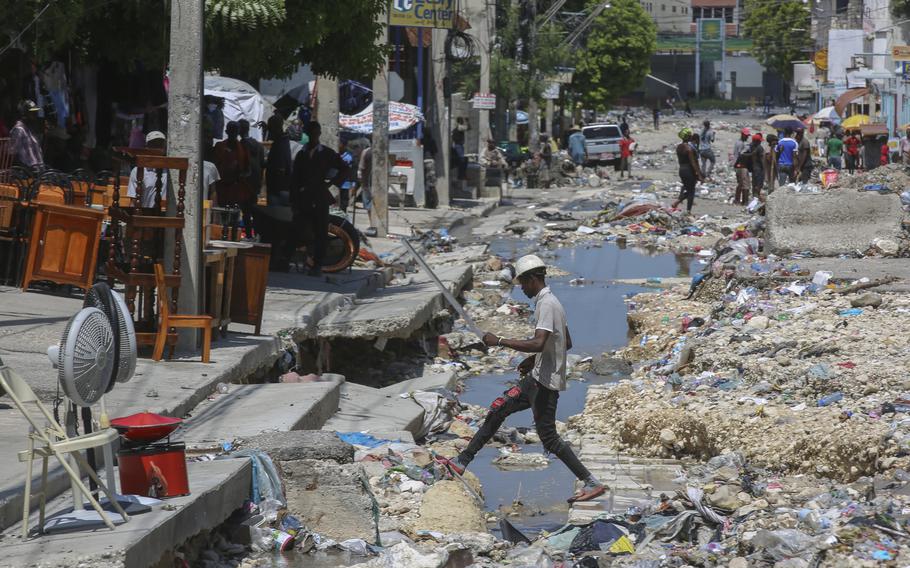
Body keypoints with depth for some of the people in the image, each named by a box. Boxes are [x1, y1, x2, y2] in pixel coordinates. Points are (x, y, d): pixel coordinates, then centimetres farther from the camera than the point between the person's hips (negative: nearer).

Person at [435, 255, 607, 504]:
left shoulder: (547, 304, -18)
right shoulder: (550, 301, 13)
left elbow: (538, 343, -32)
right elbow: (567, 343, 23)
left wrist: (499, 341, -25)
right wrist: (534, 359, 24)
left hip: (545, 382, -10)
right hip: (538, 378, 10)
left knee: (548, 438, -7)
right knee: (498, 409, 12)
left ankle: (592, 483, -3)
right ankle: (462, 461, 17)